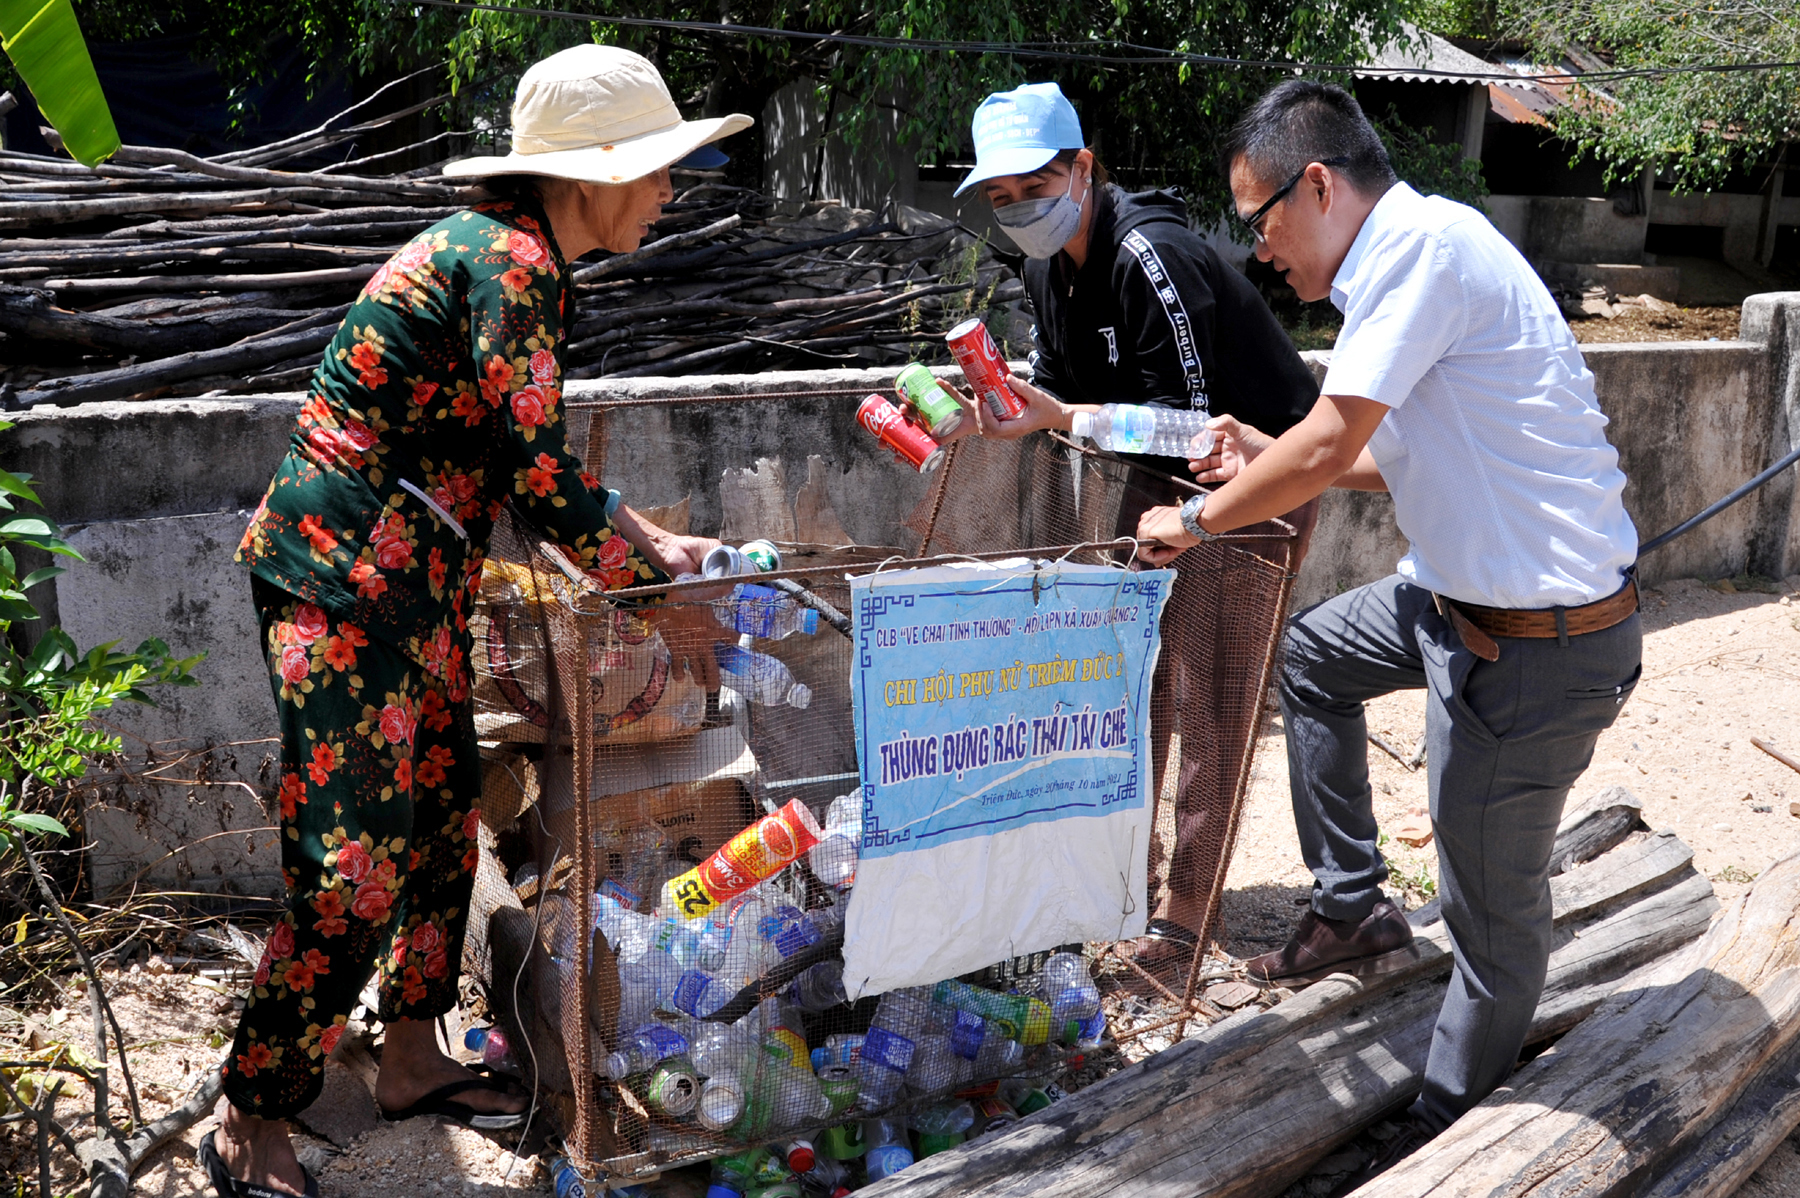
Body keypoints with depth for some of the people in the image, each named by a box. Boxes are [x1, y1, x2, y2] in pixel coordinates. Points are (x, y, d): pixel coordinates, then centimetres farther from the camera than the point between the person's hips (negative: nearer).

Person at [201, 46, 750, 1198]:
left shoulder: (529, 264, 14)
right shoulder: (508, 259, -17)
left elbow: (531, 458, 19)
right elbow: (536, 472, -21)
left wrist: (653, 543, 15)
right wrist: (661, 602, -11)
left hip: (415, 580, 10)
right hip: (344, 572, -10)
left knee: (441, 817, 16)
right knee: (354, 863, -6)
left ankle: (413, 1059, 31)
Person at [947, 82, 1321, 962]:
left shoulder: (1151, 258, -28)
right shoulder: (1049, 269, 1)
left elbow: (1188, 413, -30)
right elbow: (1061, 388, 8)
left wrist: (1057, 417, -35)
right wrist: (1007, 408, -12)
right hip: (1164, 479, 9)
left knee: (1212, 688, -6)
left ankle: (1190, 898, 5)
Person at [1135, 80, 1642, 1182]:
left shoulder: (1421, 242, -20)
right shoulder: (1410, 256, 11)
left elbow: (1331, 446, -22)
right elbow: (1404, 455, 20)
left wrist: (1198, 519, -7)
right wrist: (1267, 461, 16)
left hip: (1539, 646, -11)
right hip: (1466, 593, 11)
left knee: (1494, 907, 5)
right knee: (1312, 653, 28)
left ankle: (1454, 1122, 25)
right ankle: (1354, 908, 35)